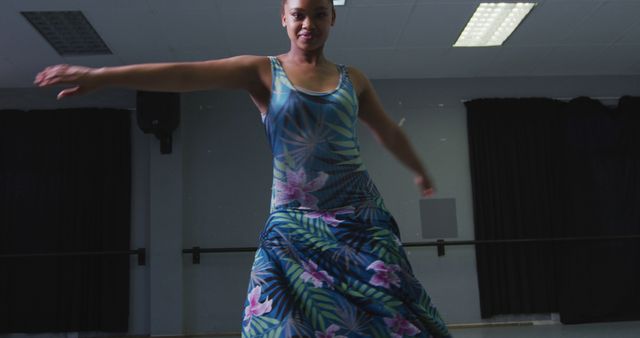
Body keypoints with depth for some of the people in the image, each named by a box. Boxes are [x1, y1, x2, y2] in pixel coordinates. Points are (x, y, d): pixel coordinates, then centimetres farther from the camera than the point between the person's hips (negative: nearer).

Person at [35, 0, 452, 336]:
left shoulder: (352, 79, 10)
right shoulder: (262, 71, 0)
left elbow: (390, 132, 26)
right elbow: (187, 74, -15)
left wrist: (420, 170, 41)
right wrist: (103, 75, -27)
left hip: (359, 218, 3)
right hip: (293, 222, -2)